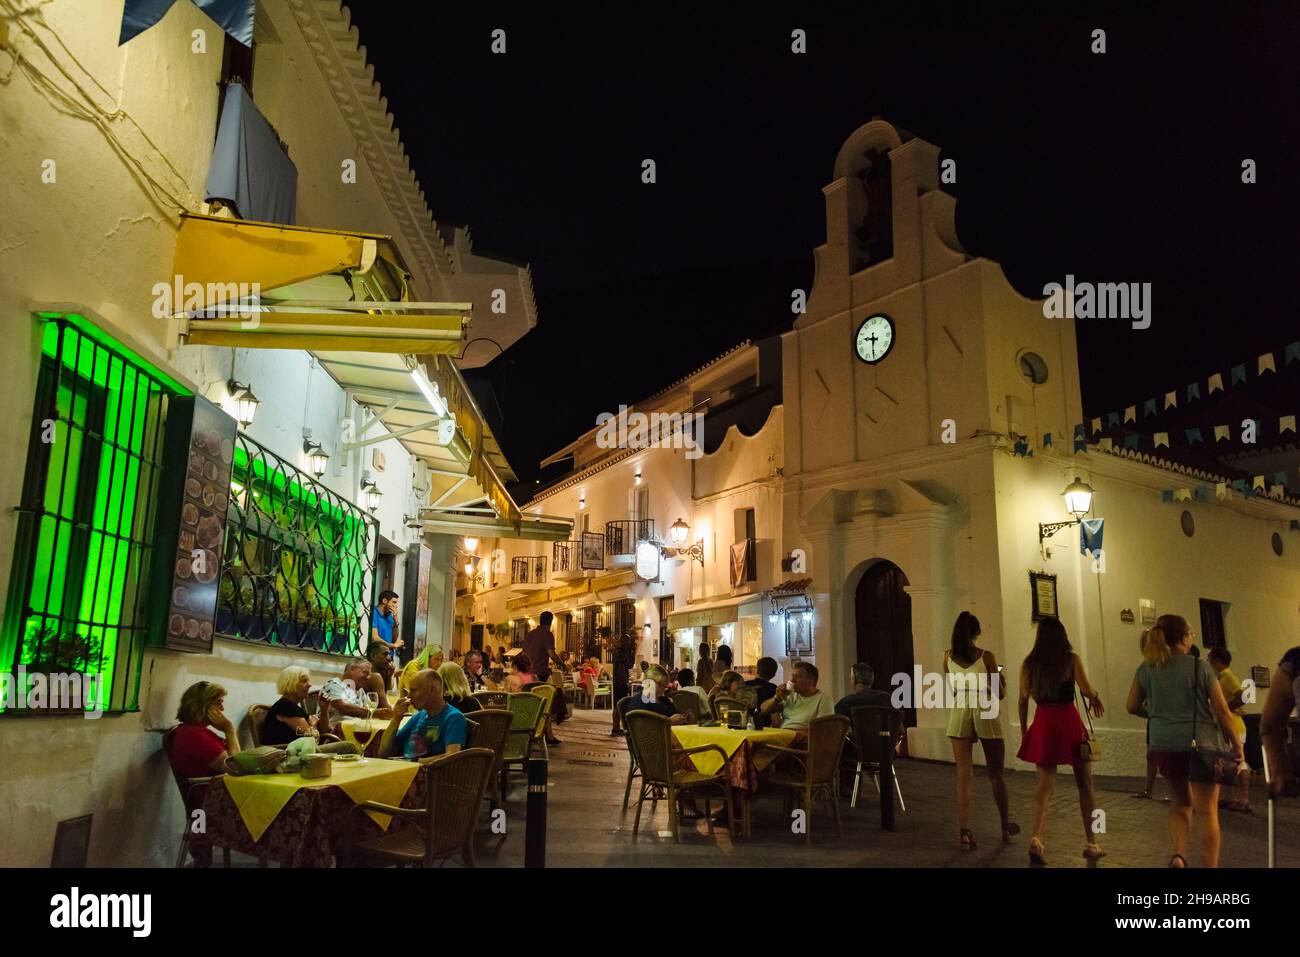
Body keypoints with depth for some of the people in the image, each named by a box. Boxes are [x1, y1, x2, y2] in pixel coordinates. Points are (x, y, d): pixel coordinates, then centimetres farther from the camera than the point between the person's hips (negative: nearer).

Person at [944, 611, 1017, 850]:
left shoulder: (948, 656, 2)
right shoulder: (986, 657, -6)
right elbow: (1000, 693, 0)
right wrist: (1002, 681, 20)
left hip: (959, 712, 2)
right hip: (986, 712, -1)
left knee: (963, 774, 1)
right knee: (996, 772, 14)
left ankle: (964, 830, -5)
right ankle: (1006, 825, 28)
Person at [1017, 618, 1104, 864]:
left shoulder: (1028, 664, 4)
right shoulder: (1071, 659, -4)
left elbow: (1023, 700, 4)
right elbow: (1087, 690, -14)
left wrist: (1024, 730, 13)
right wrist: (1096, 696, 9)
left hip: (1043, 724, 2)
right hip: (1069, 722, -2)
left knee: (1044, 784, 6)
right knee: (1085, 784, 14)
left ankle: (1036, 838, -13)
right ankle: (1091, 843, 21)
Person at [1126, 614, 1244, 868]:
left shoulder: (1146, 669, 3)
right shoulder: (1200, 667, -6)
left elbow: (1133, 706, 9)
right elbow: (1222, 712, -5)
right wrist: (1236, 744, 7)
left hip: (1164, 744, 4)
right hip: (1199, 743, -3)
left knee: (1181, 802, 20)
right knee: (1207, 811, 6)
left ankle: (1178, 855, 3)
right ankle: (1210, 865, 6)